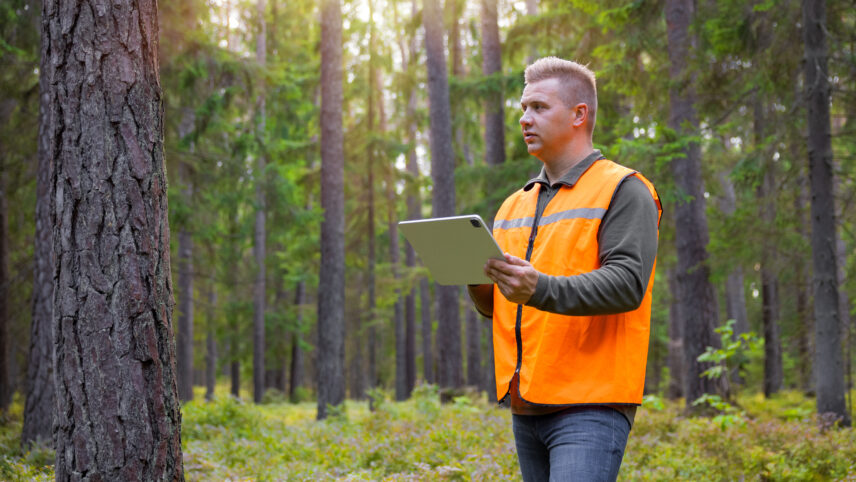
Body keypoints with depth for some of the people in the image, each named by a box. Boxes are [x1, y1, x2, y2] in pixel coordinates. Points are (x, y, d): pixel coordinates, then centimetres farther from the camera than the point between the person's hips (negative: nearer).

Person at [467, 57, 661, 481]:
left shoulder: (623, 191, -2)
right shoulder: (515, 205, 20)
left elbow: (627, 284, -16)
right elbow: (495, 304, 20)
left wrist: (540, 289, -30)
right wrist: (478, 281, -4)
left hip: (591, 403, -7)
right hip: (525, 405, 7)